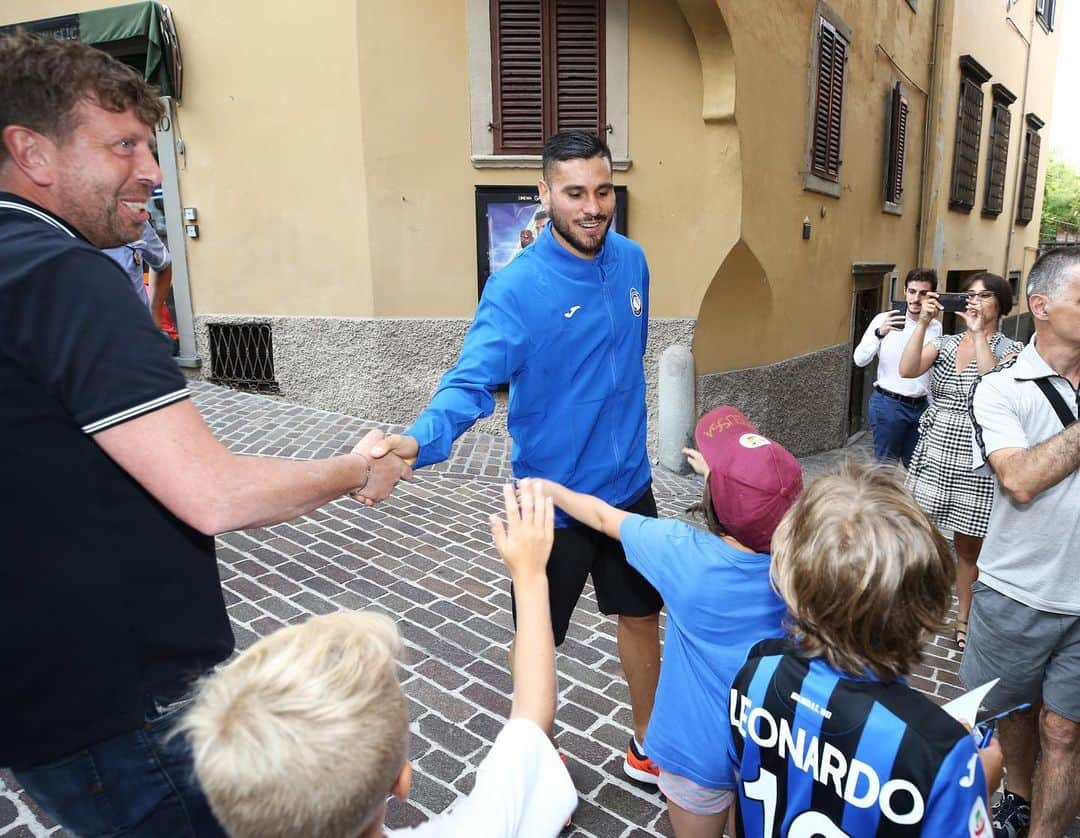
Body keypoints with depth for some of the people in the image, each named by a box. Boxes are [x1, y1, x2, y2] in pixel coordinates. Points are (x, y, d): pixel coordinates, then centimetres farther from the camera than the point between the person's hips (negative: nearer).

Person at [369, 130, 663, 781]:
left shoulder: (631, 262, -1)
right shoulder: (516, 287, -20)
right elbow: (472, 383, -29)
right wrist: (419, 440, -48)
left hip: (629, 487, 6)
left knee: (642, 615, 20)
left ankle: (648, 744, 46)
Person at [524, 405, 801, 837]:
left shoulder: (682, 553, -27)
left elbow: (604, 516, -9)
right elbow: (760, 502, 7)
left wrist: (547, 489, 8)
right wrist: (724, 476, 17)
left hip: (701, 748, -3)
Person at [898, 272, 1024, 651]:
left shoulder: (1011, 349, -2)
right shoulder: (945, 343, 6)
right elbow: (907, 370, -13)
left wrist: (979, 335, -17)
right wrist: (923, 322, -15)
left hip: (975, 460, -2)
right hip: (933, 451, 3)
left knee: (968, 546, 9)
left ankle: (963, 618, 26)